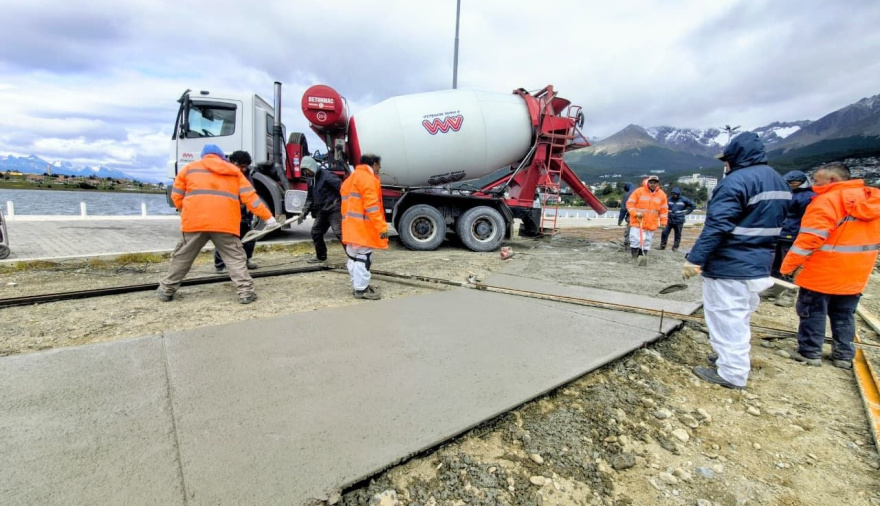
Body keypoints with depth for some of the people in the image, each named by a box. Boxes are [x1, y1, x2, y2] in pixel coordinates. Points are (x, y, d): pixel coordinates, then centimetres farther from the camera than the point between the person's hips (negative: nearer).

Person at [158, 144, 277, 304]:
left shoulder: (190, 168, 17)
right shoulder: (234, 171, 18)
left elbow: (176, 196, 15)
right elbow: (250, 197, 8)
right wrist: (268, 217, 8)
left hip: (195, 222, 1)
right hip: (225, 223, -1)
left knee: (182, 257, 16)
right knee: (235, 258, 2)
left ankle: (167, 290, 27)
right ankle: (246, 292, -9)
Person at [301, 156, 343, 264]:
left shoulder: (326, 175, -13)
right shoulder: (311, 180, 15)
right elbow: (311, 198, 24)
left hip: (334, 210, -9)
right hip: (322, 212, 9)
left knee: (340, 233, -16)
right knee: (315, 232, 13)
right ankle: (321, 256, 30)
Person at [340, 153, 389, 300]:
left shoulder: (351, 178, 23)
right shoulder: (368, 178, -10)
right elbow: (371, 205, -20)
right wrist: (381, 226, -21)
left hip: (351, 226, 10)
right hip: (362, 227, -10)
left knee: (355, 257, 14)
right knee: (363, 256, -6)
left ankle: (358, 285, 24)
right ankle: (361, 289, -2)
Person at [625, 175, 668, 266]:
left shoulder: (662, 194, 6)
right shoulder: (639, 191, -5)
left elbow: (664, 209, 12)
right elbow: (629, 203, -5)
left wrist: (663, 221, 5)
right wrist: (635, 213, -18)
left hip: (651, 224, 4)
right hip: (637, 222, -3)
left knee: (646, 244, 7)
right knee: (636, 240, -9)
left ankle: (642, 258, 16)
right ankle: (635, 258, 4)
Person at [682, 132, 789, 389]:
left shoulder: (737, 180, -17)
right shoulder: (779, 182, 14)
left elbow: (717, 226, -25)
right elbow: (771, 224, 21)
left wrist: (695, 258, -24)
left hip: (728, 267, -10)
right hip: (758, 266, 10)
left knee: (726, 319, 0)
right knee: (738, 318, 21)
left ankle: (731, 373, 9)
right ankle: (733, 359, 34)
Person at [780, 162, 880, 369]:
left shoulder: (827, 201, -18)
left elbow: (810, 238, -23)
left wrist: (788, 266, -17)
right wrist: (855, 264, 26)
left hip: (822, 273, -8)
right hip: (855, 274, 8)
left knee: (813, 312, 5)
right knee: (844, 315, 17)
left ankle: (810, 352, 13)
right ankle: (844, 355, 25)